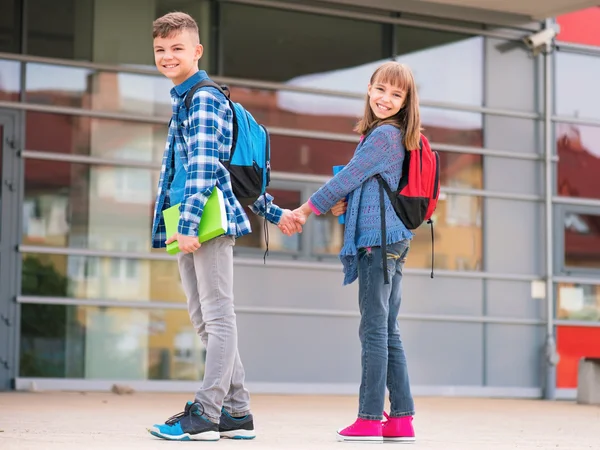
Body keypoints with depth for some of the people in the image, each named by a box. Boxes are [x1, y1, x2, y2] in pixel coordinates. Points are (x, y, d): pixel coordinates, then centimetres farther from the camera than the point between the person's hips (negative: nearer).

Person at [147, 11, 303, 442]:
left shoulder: (204, 99, -6)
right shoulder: (184, 101, 24)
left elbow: (204, 166, -17)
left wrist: (187, 224, -24)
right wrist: (273, 212, 28)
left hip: (209, 220, -10)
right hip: (187, 227, 10)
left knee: (218, 318, -7)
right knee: (204, 320, 10)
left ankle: (206, 414, -7)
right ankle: (237, 413, 13)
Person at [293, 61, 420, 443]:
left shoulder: (383, 134, -11)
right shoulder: (395, 136, 19)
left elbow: (348, 178, -8)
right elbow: (365, 181, 22)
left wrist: (308, 209, 4)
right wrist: (343, 202, 1)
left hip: (377, 239, -10)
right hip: (394, 240, 10)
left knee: (374, 329, -8)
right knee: (388, 332, 9)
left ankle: (370, 419, -7)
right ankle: (402, 419, 10)